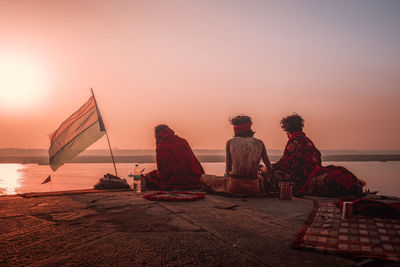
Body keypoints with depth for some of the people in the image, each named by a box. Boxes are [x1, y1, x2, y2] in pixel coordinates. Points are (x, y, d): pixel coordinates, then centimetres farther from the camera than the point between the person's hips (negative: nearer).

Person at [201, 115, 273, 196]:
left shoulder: (230, 142, -1)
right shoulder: (259, 143, 3)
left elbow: (228, 167, 1)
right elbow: (268, 166, 13)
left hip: (234, 186, -2)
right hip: (253, 188, 2)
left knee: (204, 177, 16)